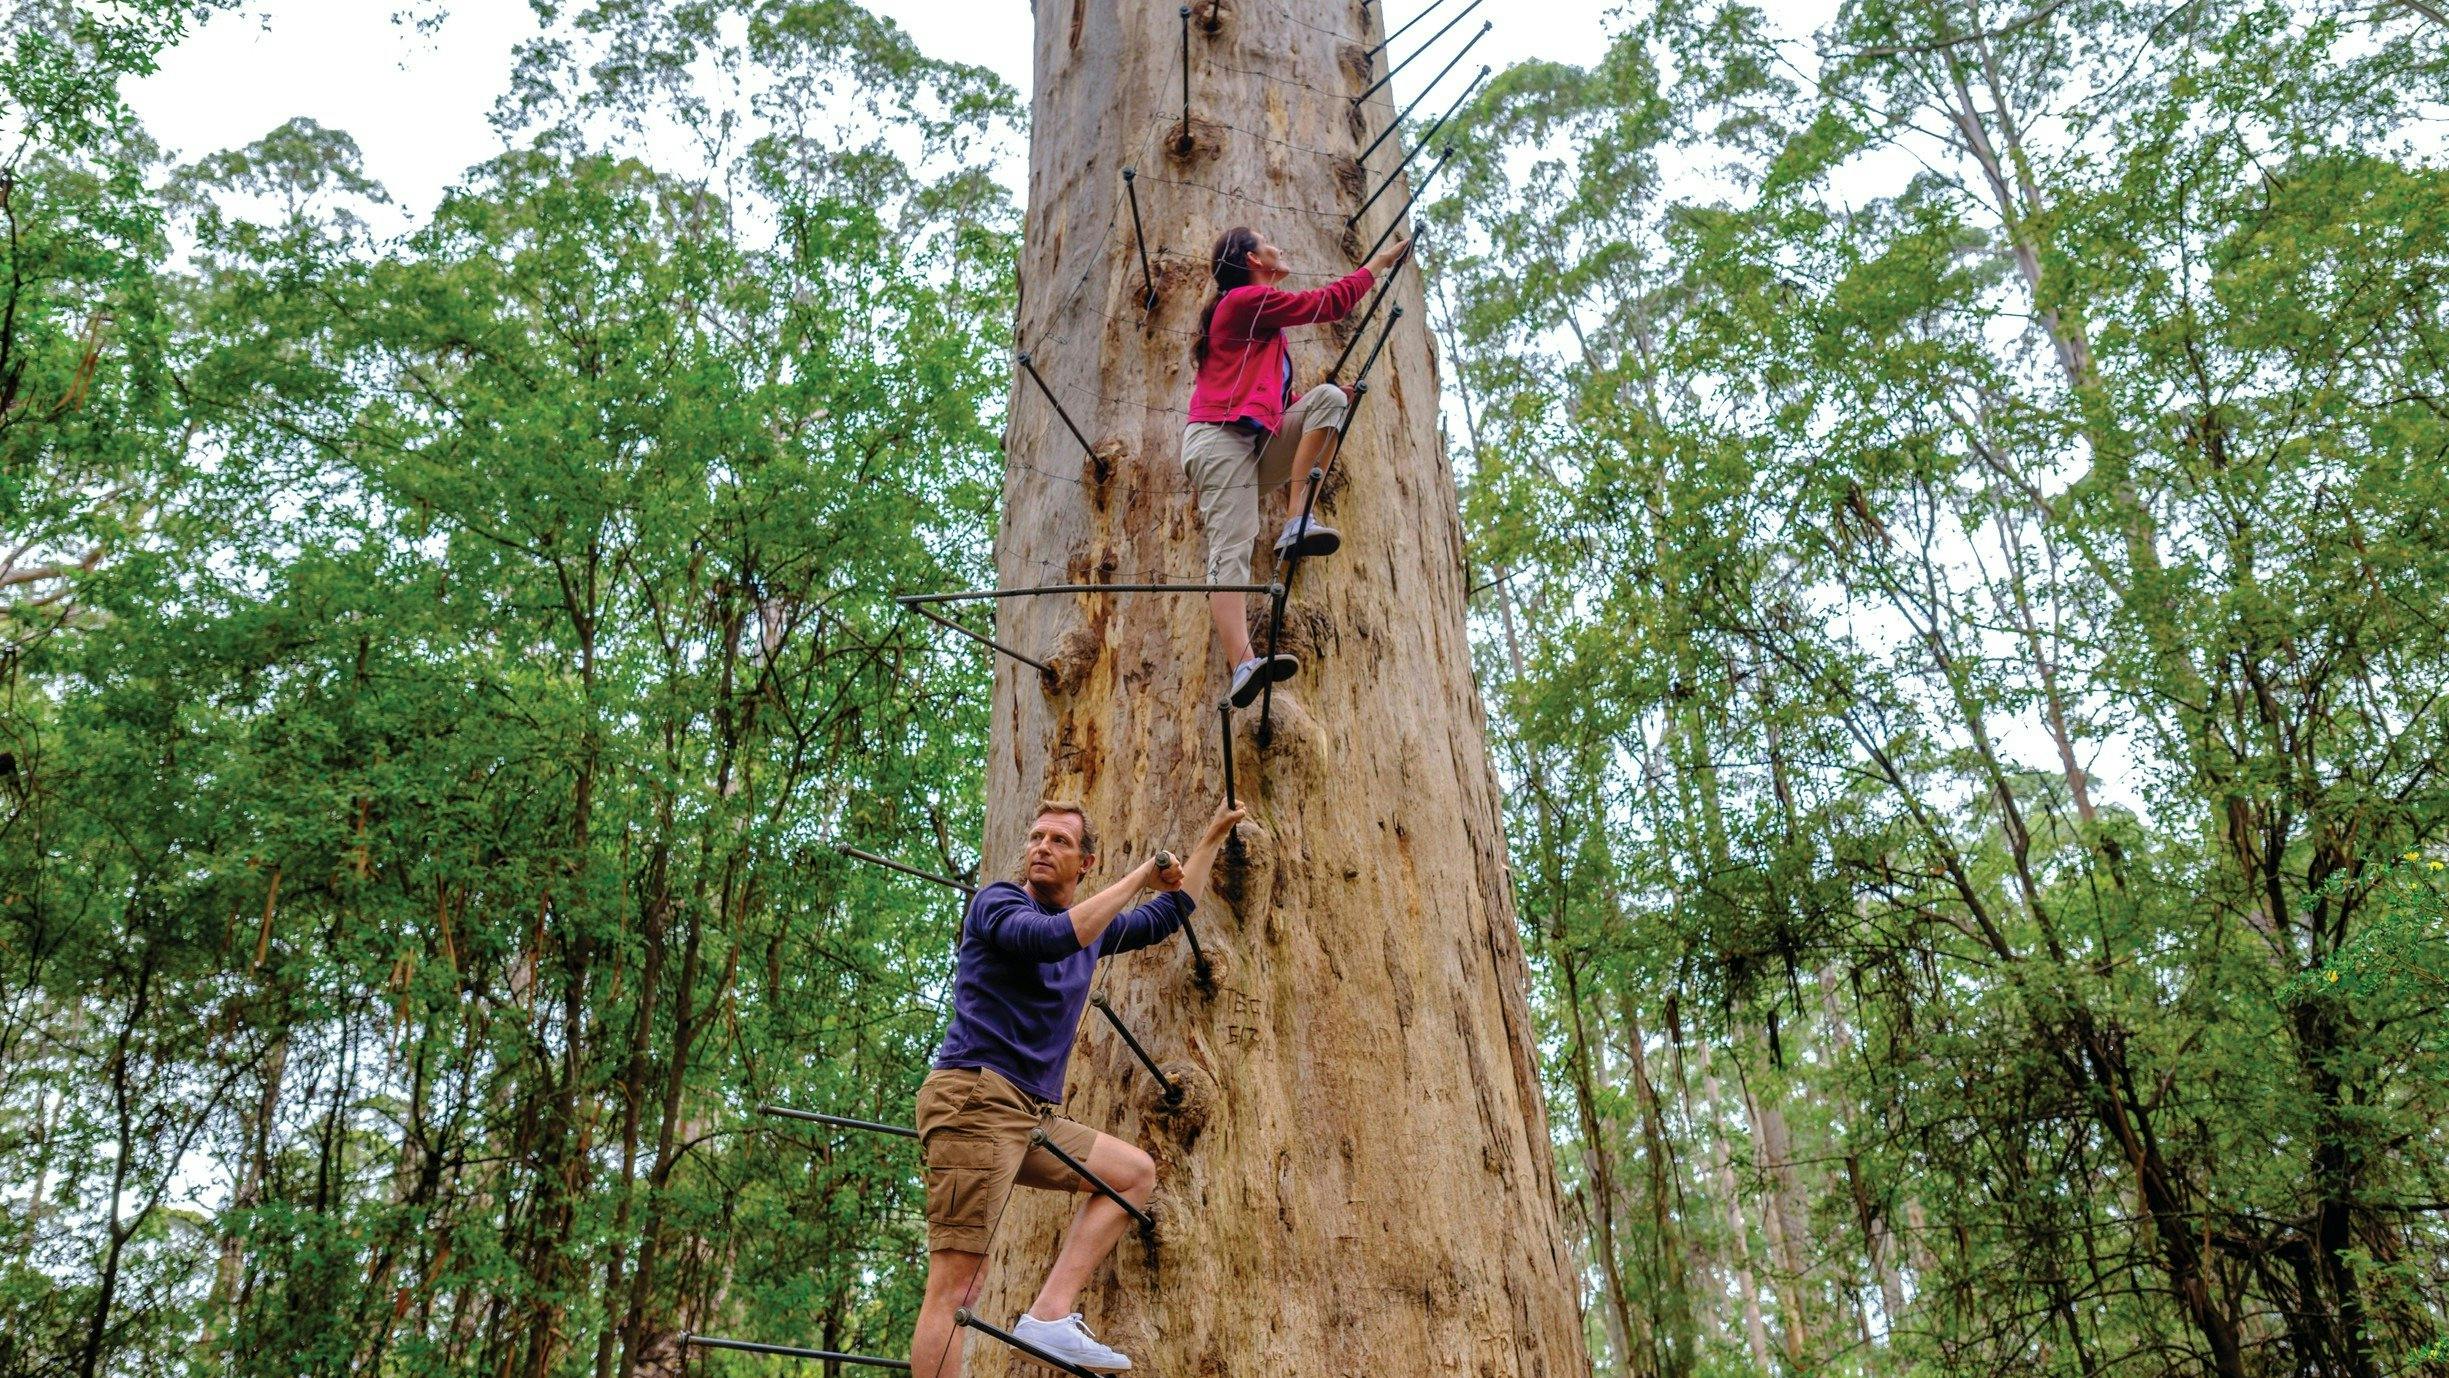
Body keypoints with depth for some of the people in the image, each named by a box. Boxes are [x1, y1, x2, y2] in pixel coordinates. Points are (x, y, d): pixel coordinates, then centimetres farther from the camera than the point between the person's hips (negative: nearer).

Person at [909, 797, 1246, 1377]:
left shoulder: (1093, 927, 20)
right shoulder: (996, 902, -2)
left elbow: (1166, 916, 33)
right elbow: (1054, 937, -23)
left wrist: (1215, 834, 36)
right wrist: (1139, 876, -15)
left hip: (1031, 1115, 9)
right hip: (973, 1096, -9)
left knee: (1135, 1172, 13)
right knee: (954, 1284, -15)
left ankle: (1051, 1313, -2)